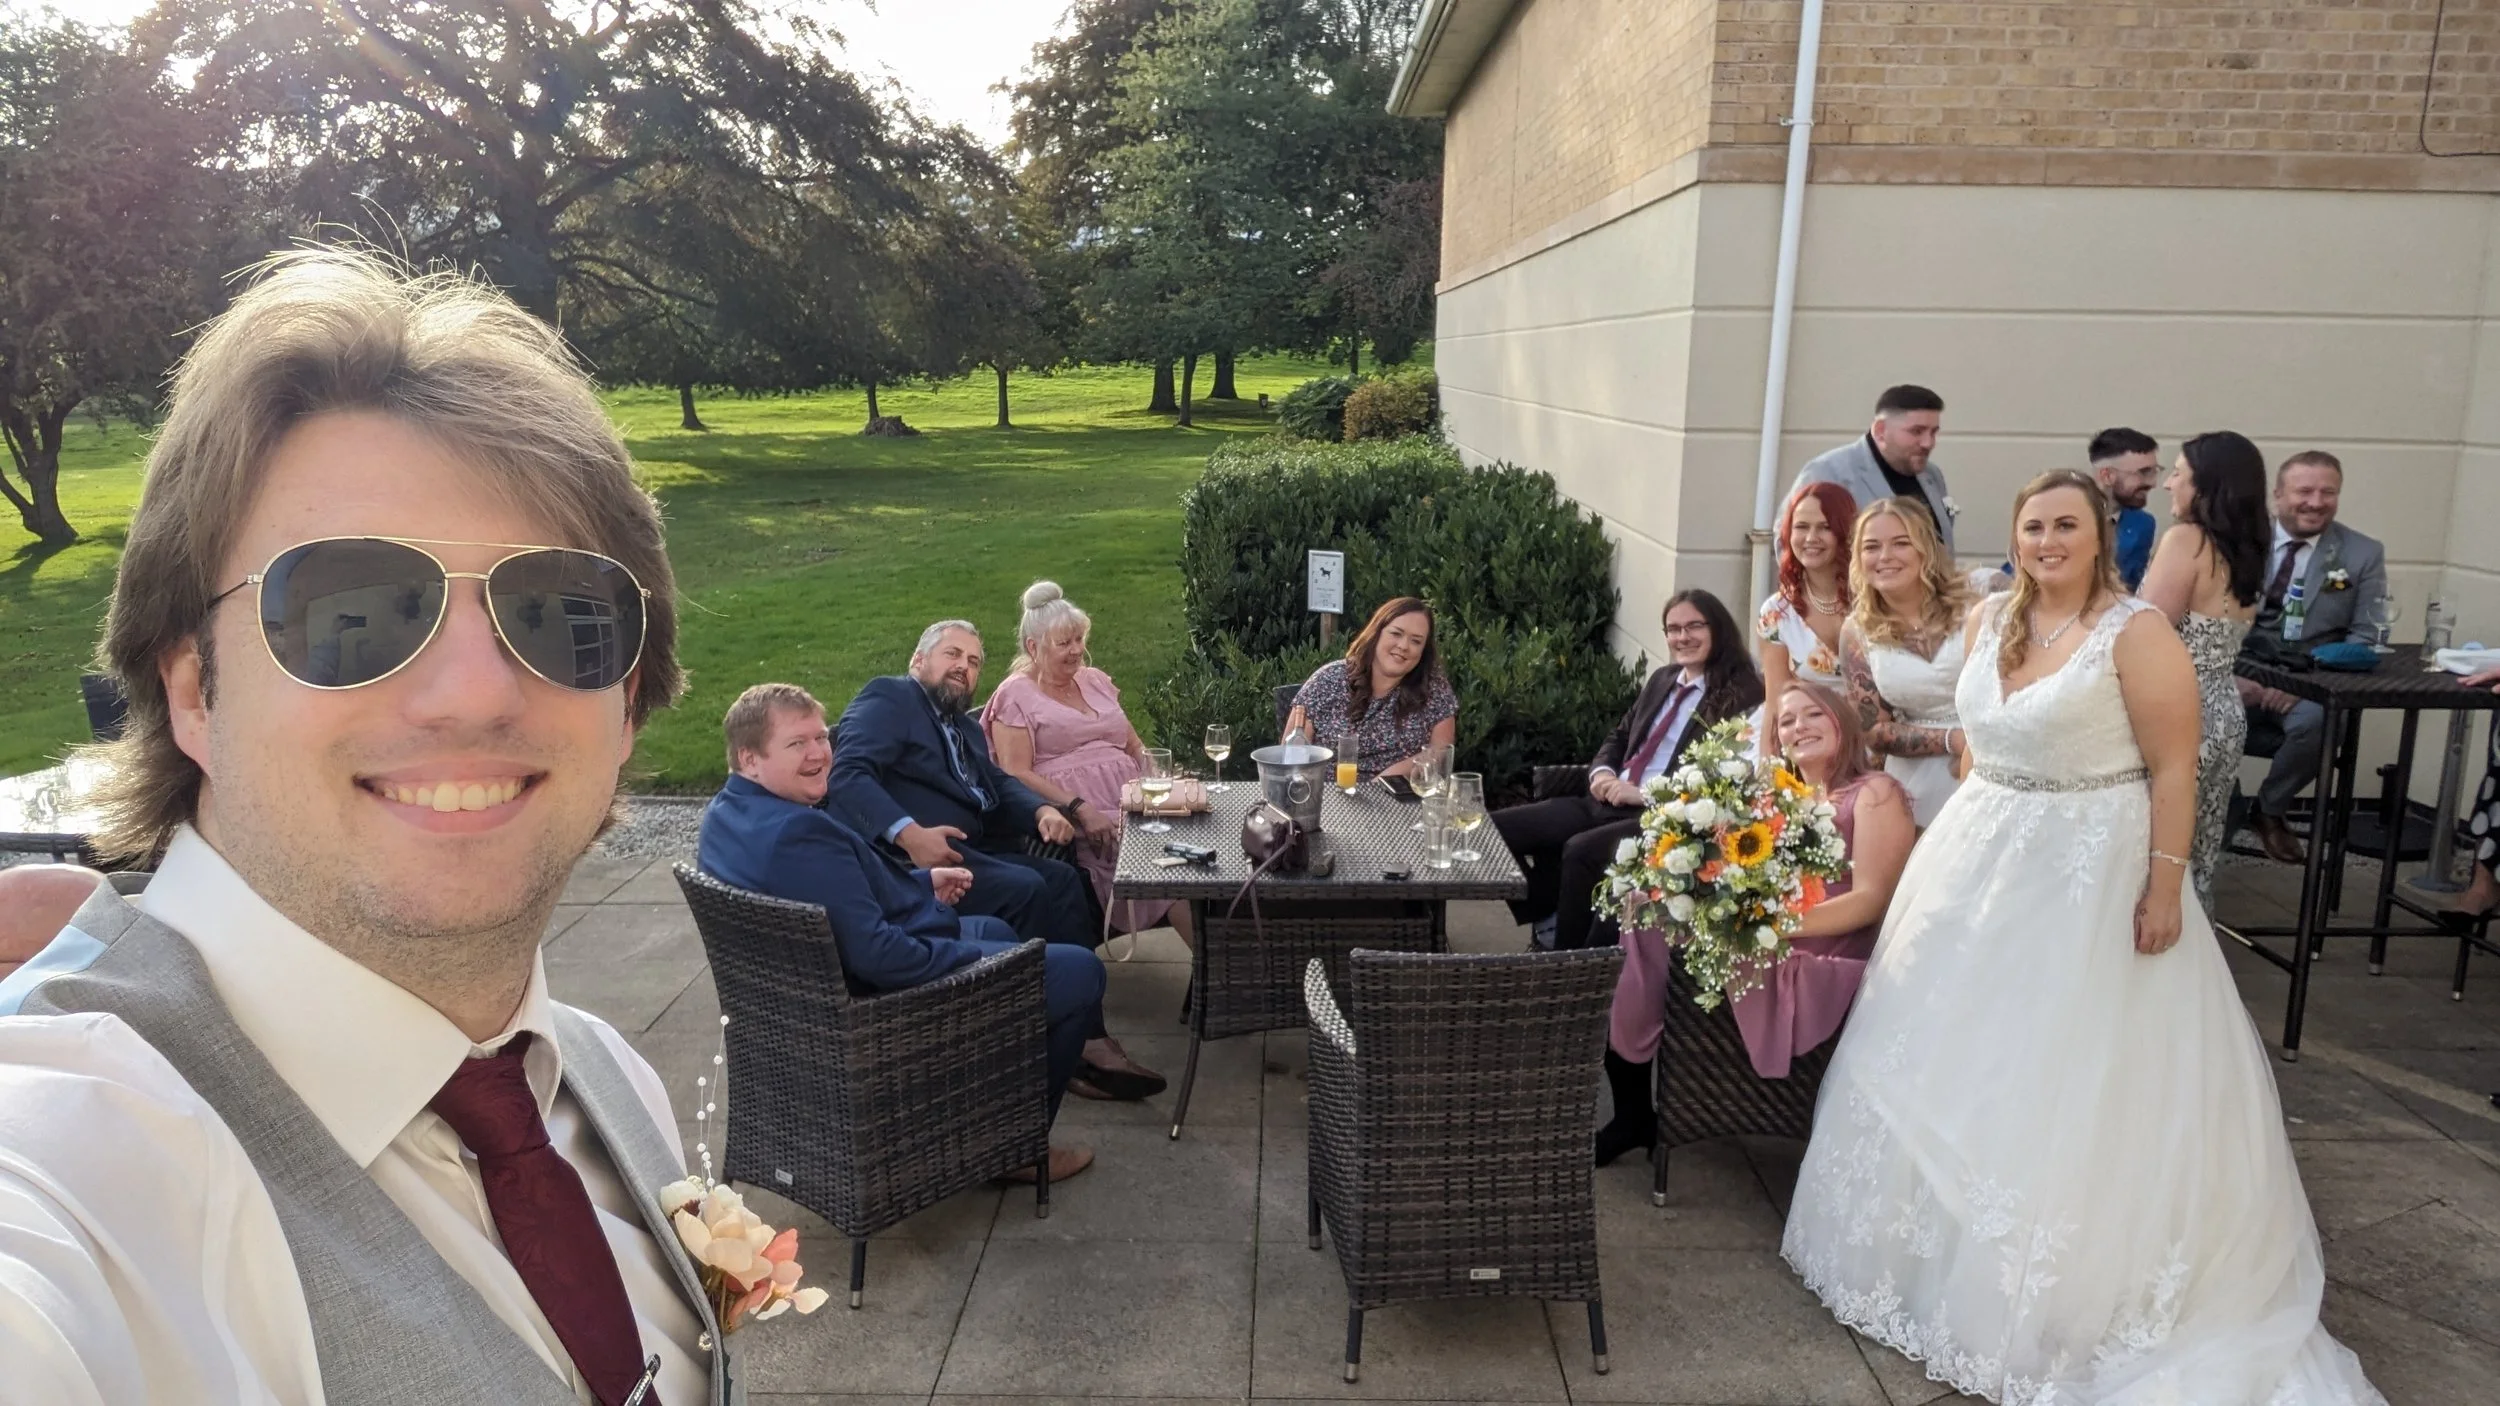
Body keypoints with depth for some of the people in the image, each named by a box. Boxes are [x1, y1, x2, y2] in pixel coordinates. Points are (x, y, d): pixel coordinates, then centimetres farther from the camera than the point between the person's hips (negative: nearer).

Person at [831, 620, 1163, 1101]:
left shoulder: (965, 727, 30)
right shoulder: (887, 698, 2)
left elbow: (1000, 783, 17)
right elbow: (849, 774, -14)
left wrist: (1041, 809, -6)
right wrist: (907, 833, -29)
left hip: (974, 849, 8)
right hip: (918, 855, -8)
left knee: (1062, 879, -16)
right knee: (1024, 889, -26)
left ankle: (1084, 1037, -20)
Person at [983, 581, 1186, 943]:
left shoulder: (1095, 681, 23)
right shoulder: (1015, 696, 4)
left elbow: (1135, 746, 27)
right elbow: (1017, 775, -6)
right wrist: (1080, 809, -18)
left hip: (1131, 804, 6)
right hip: (1077, 820, -6)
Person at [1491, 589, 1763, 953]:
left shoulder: (1741, 697, -6)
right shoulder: (1661, 678, 19)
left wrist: (1645, 793, -19)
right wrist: (1602, 772, 2)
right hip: (1609, 802, 8)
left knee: (1580, 850, -34)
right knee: (1499, 828, -8)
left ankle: (1570, 956, -12)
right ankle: (1549, 920, 6)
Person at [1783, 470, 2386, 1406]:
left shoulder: (2136, 632, -12)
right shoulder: (1989, 621, 6)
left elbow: (2173, 769, -14)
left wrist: (2165, 888, -17)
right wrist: (1969, 834, 14)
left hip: (2090, 872, -6)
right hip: (1979, 860, 6)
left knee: (2066, 1082, 1)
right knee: (1955, 1064, 14)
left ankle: (2066, 1298, 19)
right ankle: (1945, 1256, 33)